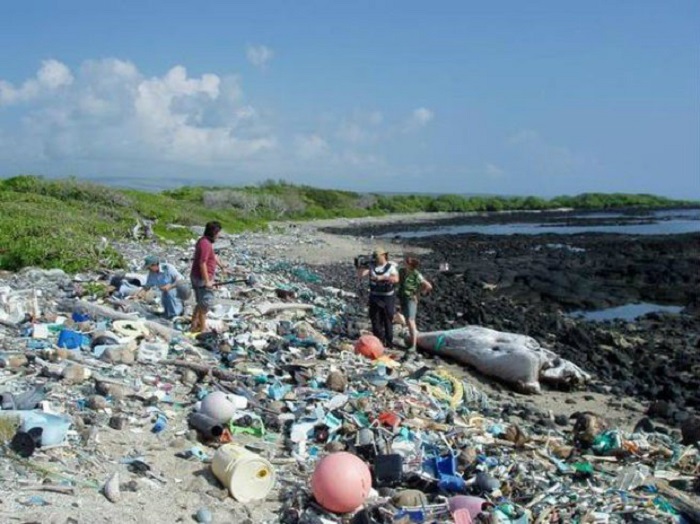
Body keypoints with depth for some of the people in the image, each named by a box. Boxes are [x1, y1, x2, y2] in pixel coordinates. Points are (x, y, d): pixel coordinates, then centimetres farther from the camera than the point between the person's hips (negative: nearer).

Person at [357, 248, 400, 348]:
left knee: (387, 320, 3)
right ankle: (379, 341, 17)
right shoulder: (371, 266, 2)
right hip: (374, 297, 3)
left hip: (388, 297, -3)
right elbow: (360, 274, -5)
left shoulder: (391, 266, -5)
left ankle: (389, 342, 13)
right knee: (375, 319, 6)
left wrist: (381, 277, -28)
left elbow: (396, 279, -21)